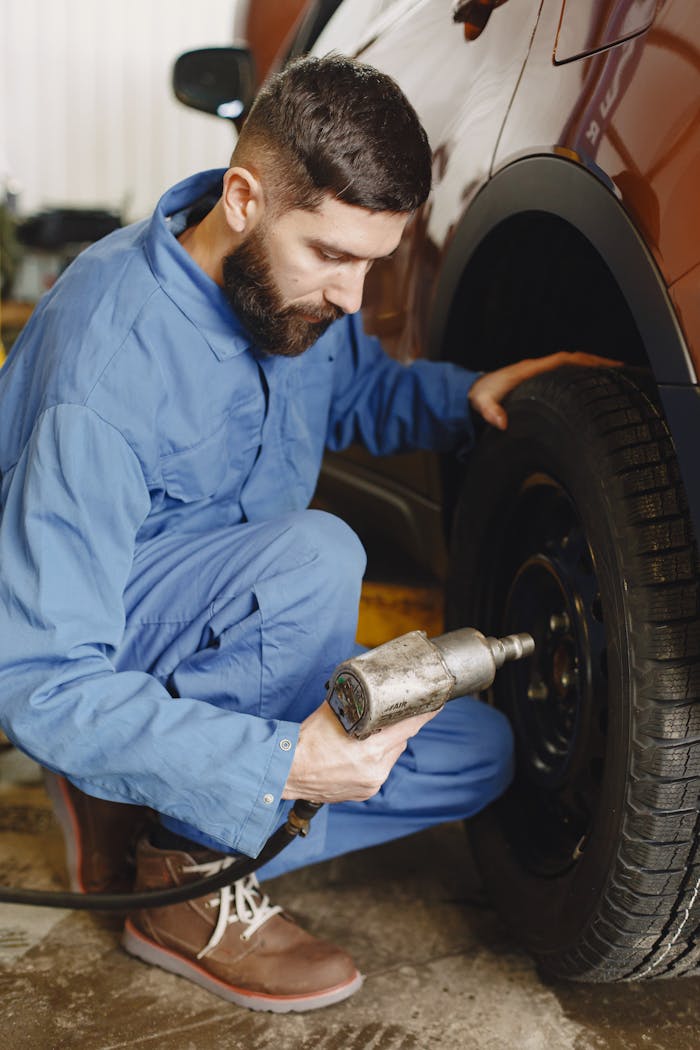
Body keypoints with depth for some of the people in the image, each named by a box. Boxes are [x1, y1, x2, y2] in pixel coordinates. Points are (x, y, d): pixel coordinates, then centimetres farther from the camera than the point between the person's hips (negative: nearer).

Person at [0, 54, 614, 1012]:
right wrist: (279, 762, -37)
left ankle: (144, 802, 2)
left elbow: (358, 392, 17)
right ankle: (191, 878, -15)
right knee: (317, 556, -34)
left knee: (476, 754, -3)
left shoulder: (293, 283, -7)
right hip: (86, 671, -8)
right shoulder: (105, 365, -31)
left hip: (215, 645, 8)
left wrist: (465, 394, -5)